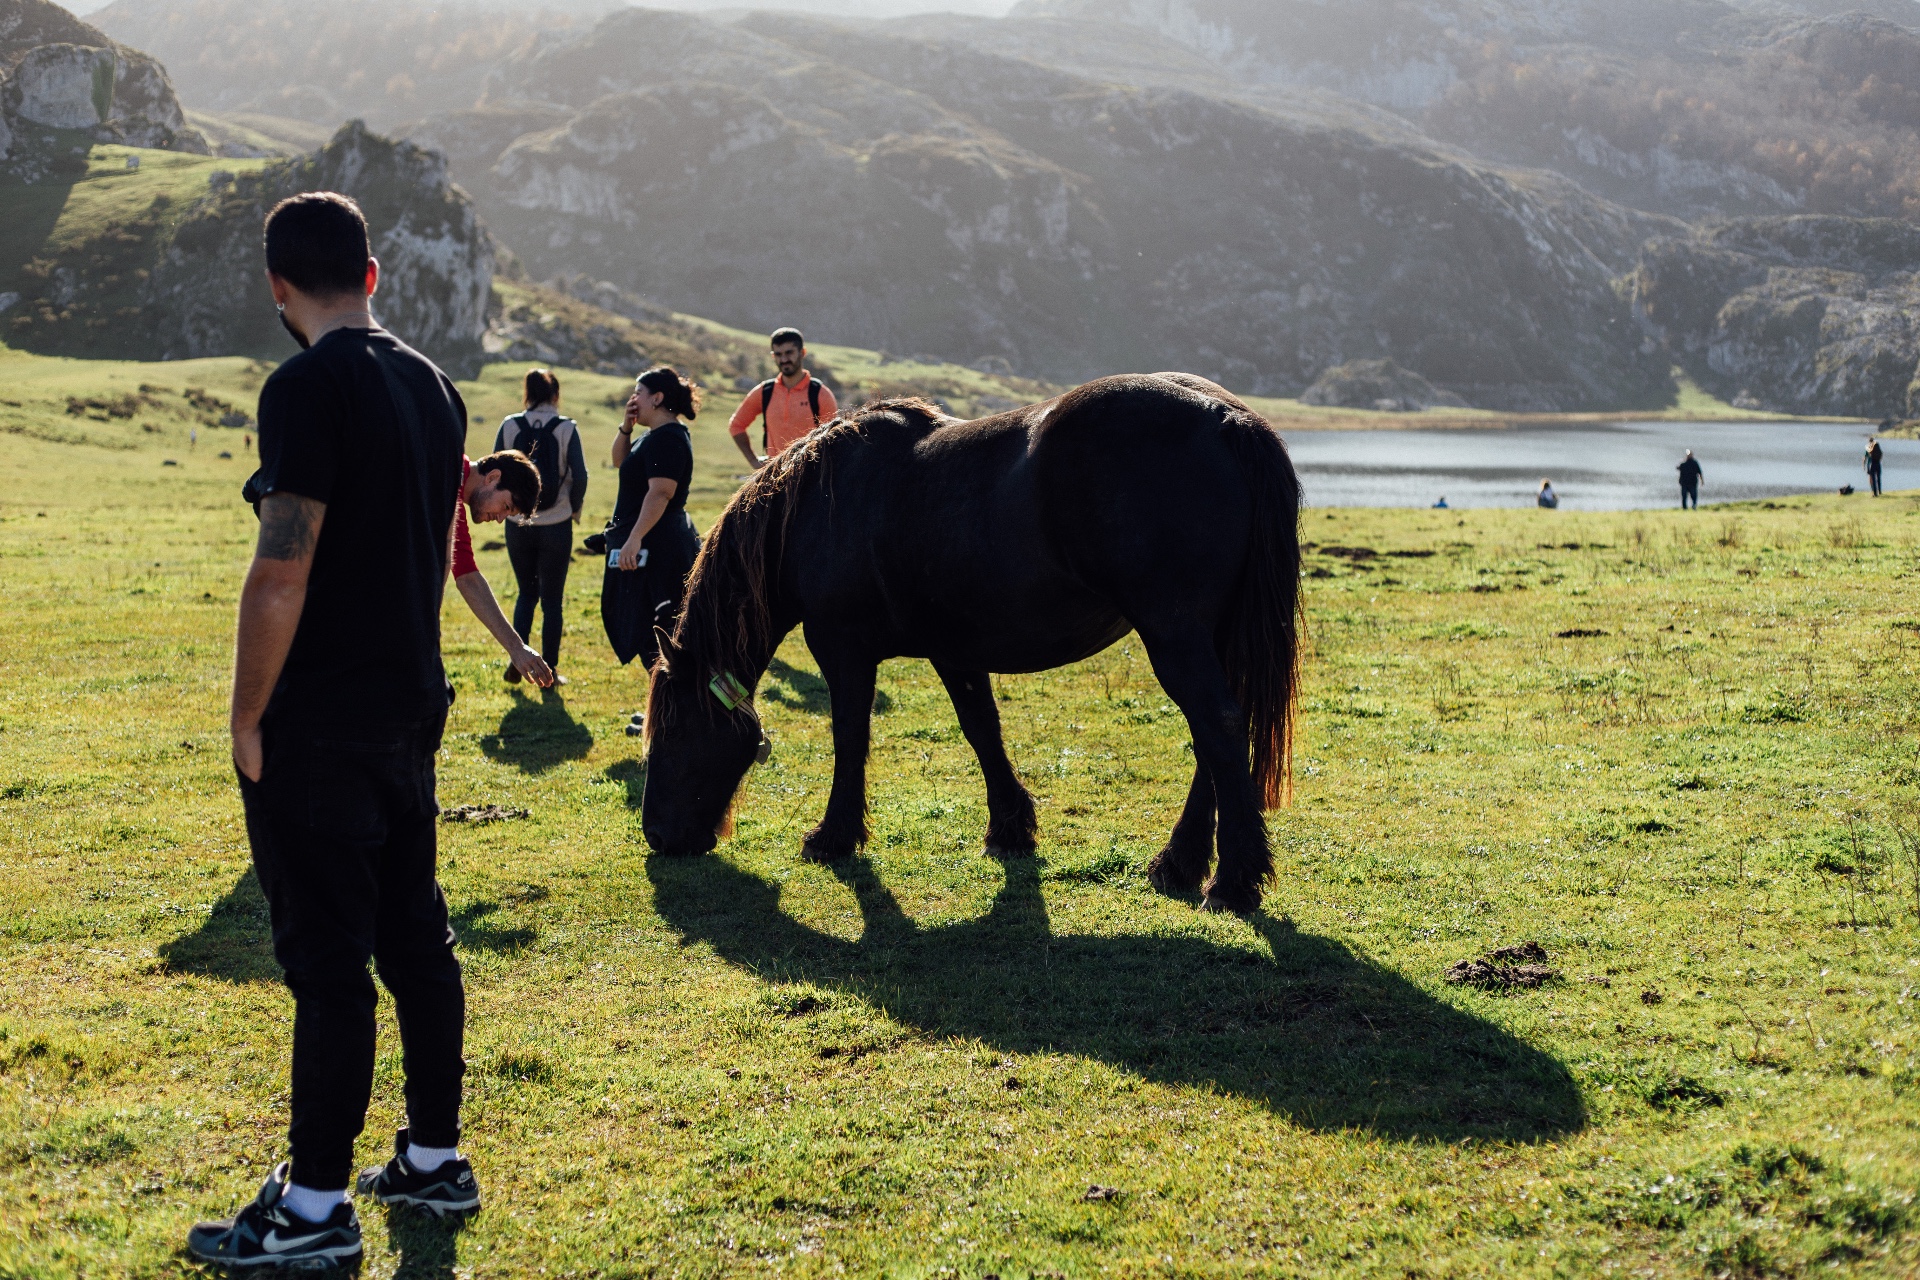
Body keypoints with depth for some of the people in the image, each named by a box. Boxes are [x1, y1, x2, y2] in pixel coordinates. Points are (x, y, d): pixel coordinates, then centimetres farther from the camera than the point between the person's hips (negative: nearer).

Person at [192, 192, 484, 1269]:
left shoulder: (309, 389, -17)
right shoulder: (434, 386, 9)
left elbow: (282, 576, -21)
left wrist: (248, 719, -12)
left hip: (319, 725, -8)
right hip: (414, 706, 8)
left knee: (327, 961, -3)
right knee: (416, 937, 16)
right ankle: (435, 1161, 26)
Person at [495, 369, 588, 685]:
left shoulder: (510, 426, -3)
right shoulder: (566, 428, -8)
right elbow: (580, 476, -10)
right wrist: (574, 508, 7)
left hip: (517, 525, 2)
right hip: (556, 526, -2)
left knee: (526, 593, 19)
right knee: (552, 600, 8)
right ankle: (549, 670, 10)